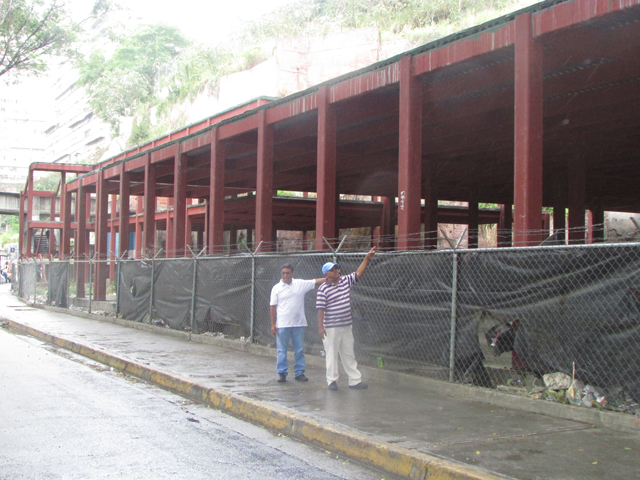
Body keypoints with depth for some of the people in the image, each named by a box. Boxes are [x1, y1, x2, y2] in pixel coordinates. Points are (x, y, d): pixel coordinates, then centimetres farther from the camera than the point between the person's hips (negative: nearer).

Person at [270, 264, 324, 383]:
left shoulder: (301, 284, 4)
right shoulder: (277, 288, 0)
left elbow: (316, 281, 1)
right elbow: (273, 306, 0)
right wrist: (273, 324, -3)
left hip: (299, 324, 2)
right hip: (282, 324, -2)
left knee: (299, 350, 7)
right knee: (282, 350, 2)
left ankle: (299, 372, 16)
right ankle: (282, 372, 11)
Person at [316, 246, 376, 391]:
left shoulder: (345, 280, 7)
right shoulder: (323, 289, -10)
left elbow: (358, 273, 11)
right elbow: (320, 309, -12)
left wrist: (367, 258, 2)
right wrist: (320, 326, -16)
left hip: (346, 325, 6)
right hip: (331, 328, -6)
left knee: (349, 354, 11)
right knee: (332, 354, 2)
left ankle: (355, 380, 16)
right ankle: (332, 381, 11)